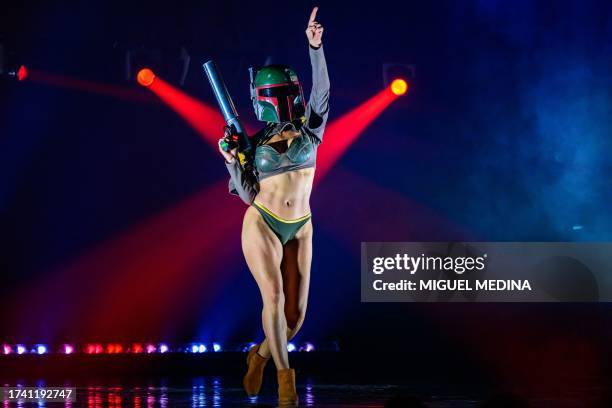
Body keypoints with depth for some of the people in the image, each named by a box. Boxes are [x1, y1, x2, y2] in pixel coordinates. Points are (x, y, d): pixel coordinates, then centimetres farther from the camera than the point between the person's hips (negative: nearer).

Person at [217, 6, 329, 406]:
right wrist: (232, 162, -12)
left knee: (295, 315, 1)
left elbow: (322, 91, -13)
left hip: (300, 230, 1)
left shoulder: (310, 131, 3)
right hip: (261, 225, -1)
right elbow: (249, 195, 2)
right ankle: (284, 374, -12)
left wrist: (315, 47, -24)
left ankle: (260, 355, 30)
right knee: (273, 296, -21)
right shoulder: (255, 143, 4)